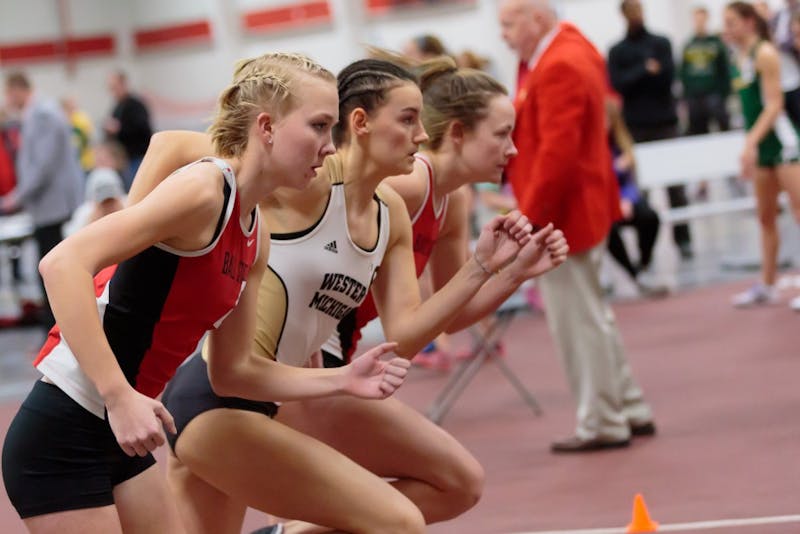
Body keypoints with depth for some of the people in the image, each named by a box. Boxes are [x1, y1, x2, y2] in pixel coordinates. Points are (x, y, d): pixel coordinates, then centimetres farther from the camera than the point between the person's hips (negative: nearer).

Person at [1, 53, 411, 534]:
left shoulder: (254, 236, 9)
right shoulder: (205, 188, -18)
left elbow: (232, 371, 16)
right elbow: (62, 265, -27)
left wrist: (342, 381, 5)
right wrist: (120, 397, -31)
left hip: (121, 439, 9)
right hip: (61, 439, -9)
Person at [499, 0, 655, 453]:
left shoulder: (558, 68, -21)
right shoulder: (573, 51, 12)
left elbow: (556, 153, -25)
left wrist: (531, 217, -21)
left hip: (564, 212, -11)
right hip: (587, 205, 11)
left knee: (579, 322, -1)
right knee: (593, 316, 18)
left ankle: (602, 424, 8)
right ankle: (631, 411, 25)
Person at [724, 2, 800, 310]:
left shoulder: (764, 53, -11)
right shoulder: (741, 57, 12)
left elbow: (774, 104, -16)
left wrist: (751, 141, -23)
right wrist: (750, 147, 15)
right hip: (760, 146, 9)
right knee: (765, 218, 12)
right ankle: (767, 286, 19)